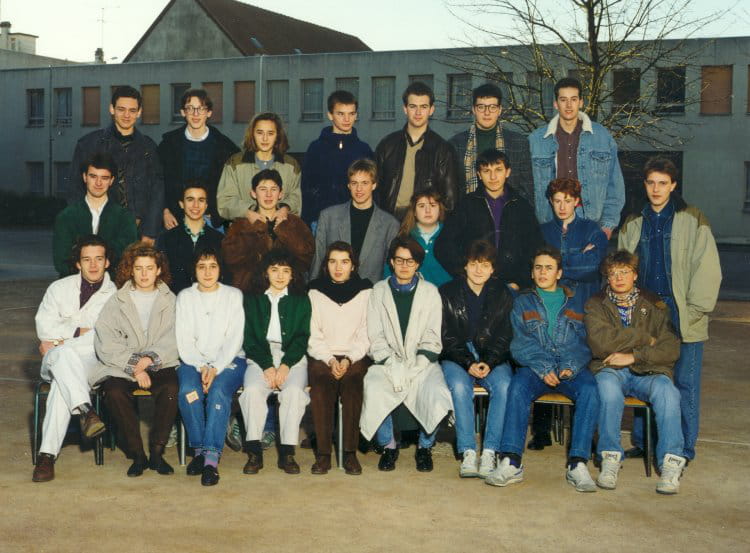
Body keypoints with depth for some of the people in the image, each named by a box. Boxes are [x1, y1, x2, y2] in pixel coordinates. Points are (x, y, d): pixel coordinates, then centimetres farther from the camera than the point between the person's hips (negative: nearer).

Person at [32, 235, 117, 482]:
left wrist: (59, 340, -9)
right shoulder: (59, 288, 15)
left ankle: (47, 454, -40)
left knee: (61, 382, -36)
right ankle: (85, 411, -51)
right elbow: (44, 327, 3)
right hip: (53, 363, 2)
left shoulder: (115, 295, 7)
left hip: (92, 362, -2)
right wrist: (79, 331, -9)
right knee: (62, 356, -37)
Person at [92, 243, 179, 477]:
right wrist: (134, 366, -13)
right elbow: (105, 345, 0)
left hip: (159, 365, 0)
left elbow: (174, 342, 2)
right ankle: (137, 455, -17)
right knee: (114, 392, -31)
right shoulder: (116, 302, 11)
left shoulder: (170, 301, 13)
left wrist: (151, 359, -15)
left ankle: (156, 452, -18)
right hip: (121, 367, 0)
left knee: (171, 389, -32)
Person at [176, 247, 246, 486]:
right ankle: (199, 450, -19)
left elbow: (235, 339, -1)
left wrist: (216, 368, -15)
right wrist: (202, 367, -13)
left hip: (228, 360, -1)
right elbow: (183, 341, 4)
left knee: (218, 391, -32)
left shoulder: (234, 295, 8)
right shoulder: (185, 297, 12)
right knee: (188, 391, -31)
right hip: (193, 360, 2)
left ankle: (211, 458, -36)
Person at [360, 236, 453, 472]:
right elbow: (376, 338, 3)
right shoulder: (379, 291, 10)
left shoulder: (430, 292, 10)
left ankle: (425, 446, -3)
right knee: (374, 391, -31)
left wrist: (414, 369, -11)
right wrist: (394, 366, -13)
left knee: (437, 393, -29)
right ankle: (388, 446, -6)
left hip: (421, 363, 0)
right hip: (388, 362, 0)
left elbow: (432, 339, 4)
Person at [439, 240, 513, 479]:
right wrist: (468, 363, -15)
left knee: (503, 386, -30)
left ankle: (489, 452, -27)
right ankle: (467, 452, -29)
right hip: (456, 357, -1)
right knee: (459, 386, -33)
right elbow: (448, 337, -1)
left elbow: (504, 336, 5)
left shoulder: (502, 294, 9)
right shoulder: (448, 293, 4)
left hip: (493, 358, 1)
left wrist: (489, 362, -12)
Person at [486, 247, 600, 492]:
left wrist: (571, 367, -12)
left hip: (571, 368, 1)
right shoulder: (523, 302, 18)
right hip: (535, 367, -1)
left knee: (589, 388, -31)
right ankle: (511, 462, -38)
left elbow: (583, 341, 9)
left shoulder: (575, 302, 21)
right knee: (518, 386, -33)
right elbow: (521, 343, 4)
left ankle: (578, 464, -34)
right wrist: (543, 368, -13)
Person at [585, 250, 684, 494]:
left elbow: (672, 349, 1)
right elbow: (600, 342, -9)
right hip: (611, 370, -1)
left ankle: (671, 463, -27)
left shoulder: (655, 305, 13)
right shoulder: (596, 305, 10)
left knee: (666, 390, -32)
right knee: (608, 385, -36)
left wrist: (634, 356, -12)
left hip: (648, 371, 1)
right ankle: (610, 458, -25)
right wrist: (645, 338, -4)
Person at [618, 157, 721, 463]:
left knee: (685, 383, 0)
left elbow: (708, 269, -4)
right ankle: (643, 442, 18)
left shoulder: (692, 220, -1)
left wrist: (694, 310, -9)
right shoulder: (633, 224, 13)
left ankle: (684, 449, 9)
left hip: (682, 314, -4)